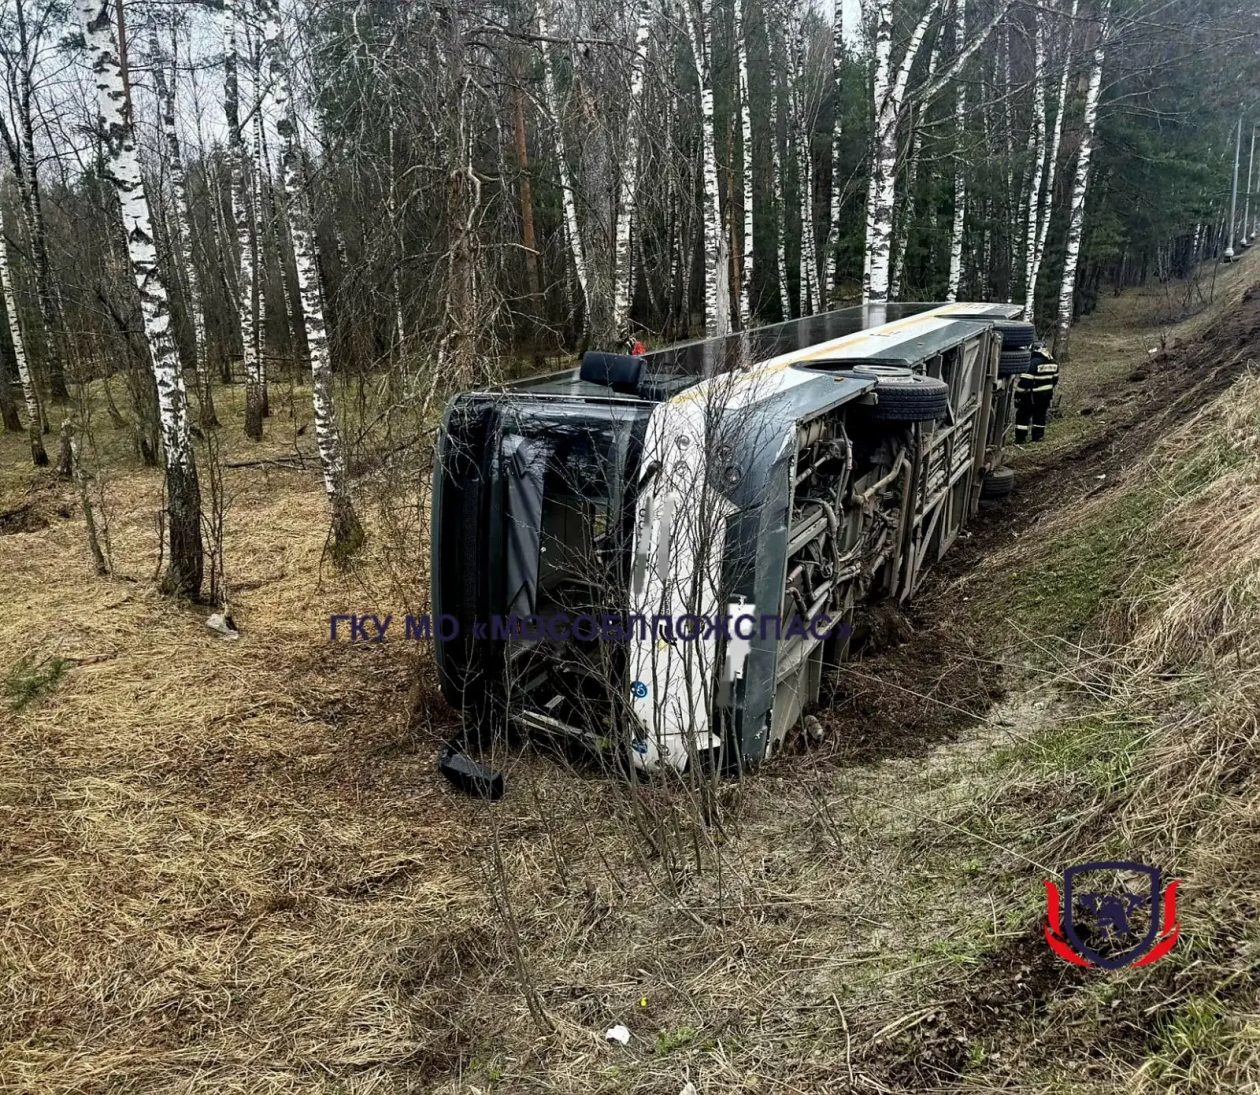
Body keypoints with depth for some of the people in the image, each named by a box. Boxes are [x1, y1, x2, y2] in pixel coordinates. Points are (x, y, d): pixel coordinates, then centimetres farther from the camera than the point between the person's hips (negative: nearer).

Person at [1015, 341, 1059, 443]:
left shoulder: (1033, 363, -19)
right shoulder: (1053, 363, 6)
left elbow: (1025, 381, -21)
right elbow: (1055, 379, 16)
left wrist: (1018, 395, -16)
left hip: (1032, 396, -7)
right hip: (1046, 395, 7)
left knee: (1023, 415, 1)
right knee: (1040, 416, 18)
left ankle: (1020, 439, -1)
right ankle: (1037, 437, 23)